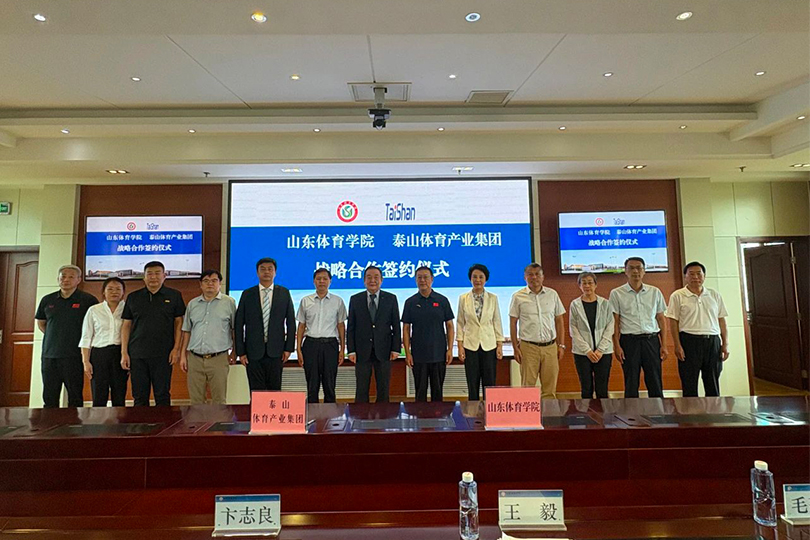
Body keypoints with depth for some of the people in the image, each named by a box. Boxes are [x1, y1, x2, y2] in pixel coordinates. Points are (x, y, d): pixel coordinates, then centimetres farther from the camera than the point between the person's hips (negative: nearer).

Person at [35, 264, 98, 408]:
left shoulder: (88, 300, -2)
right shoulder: (47, 300, 10)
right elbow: (40, 323, 22)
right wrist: (54, 337, 11)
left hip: (74, 355, -4)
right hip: (49, 354, 4)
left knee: (75, 397, 1)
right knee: (49, 397, 10)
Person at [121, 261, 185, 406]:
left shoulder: (174, 295, 4)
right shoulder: (133, 297, 9)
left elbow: (179, 323, 3)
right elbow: (126, 325, 10)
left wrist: (176, 349, -5)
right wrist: (124, 353, 4)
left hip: (163, 355, -2)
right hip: (137, 354, 2)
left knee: (162, 396, 3)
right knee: (139, 397, 8)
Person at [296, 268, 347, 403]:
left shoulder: (338, 301, 4)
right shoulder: (305, 301, 6)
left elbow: (341, 326, 5)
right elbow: (301, 326, 8)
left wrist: (342, 350, 1)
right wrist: (299, 349, 3)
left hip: (330, 344, -1)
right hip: (311, 344, 1)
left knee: (330, 385, 6)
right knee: (312, 385, 7)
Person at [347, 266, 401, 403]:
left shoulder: (391, 299, 3)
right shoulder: (355, 299, 3)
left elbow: (396, 325, 3)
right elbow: (350, 327, 3)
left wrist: (396, 349, -3)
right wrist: (351, 350, -3)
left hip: (383, 350, 0)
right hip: (362, 351, 0)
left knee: (383, 389, 10)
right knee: (361, 390, 7)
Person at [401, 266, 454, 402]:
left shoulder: (442, 300, 3)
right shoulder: (410, 302, 2)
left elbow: (449, 326, 5)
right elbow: (406, 328, 2)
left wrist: (450, 349, -2)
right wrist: (407, 352, -4)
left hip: (439, 354, 0)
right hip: (418, 355, 0)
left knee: (437, 390, 10)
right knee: (420, 390, 8)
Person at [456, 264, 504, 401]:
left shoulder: (493, 298, 2)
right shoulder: (463, 298, 1)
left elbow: (497, 322, 5)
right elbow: (460, 323, 3)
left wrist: (500, 345, 1)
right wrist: (460, 345, -2)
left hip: (489, 345, 0)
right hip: (470, 345, 0)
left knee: (489, 384, 5)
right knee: (472, 384, 7)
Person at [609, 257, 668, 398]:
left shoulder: (655, 292, 8)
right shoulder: (616, 293, 1)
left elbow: (661, 319, 10)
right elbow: (615, 322, 0)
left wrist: (663, 345, 5)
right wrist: (617, 346, -7)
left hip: (651, 340, 2)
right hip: (629, 341, -2)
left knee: (655, 384, 6)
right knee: (631, 385, 4)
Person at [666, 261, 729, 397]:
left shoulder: (715, 295, 11)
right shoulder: (677, 296, 0)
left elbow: (721, 321, 12)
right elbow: (673, 322, -3)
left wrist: (725, 344, 6)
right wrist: (677, 345, -9)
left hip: (712, 341, 4)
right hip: (689, 341, -4)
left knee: (713, 383, 10)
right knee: (689, 384, 1)